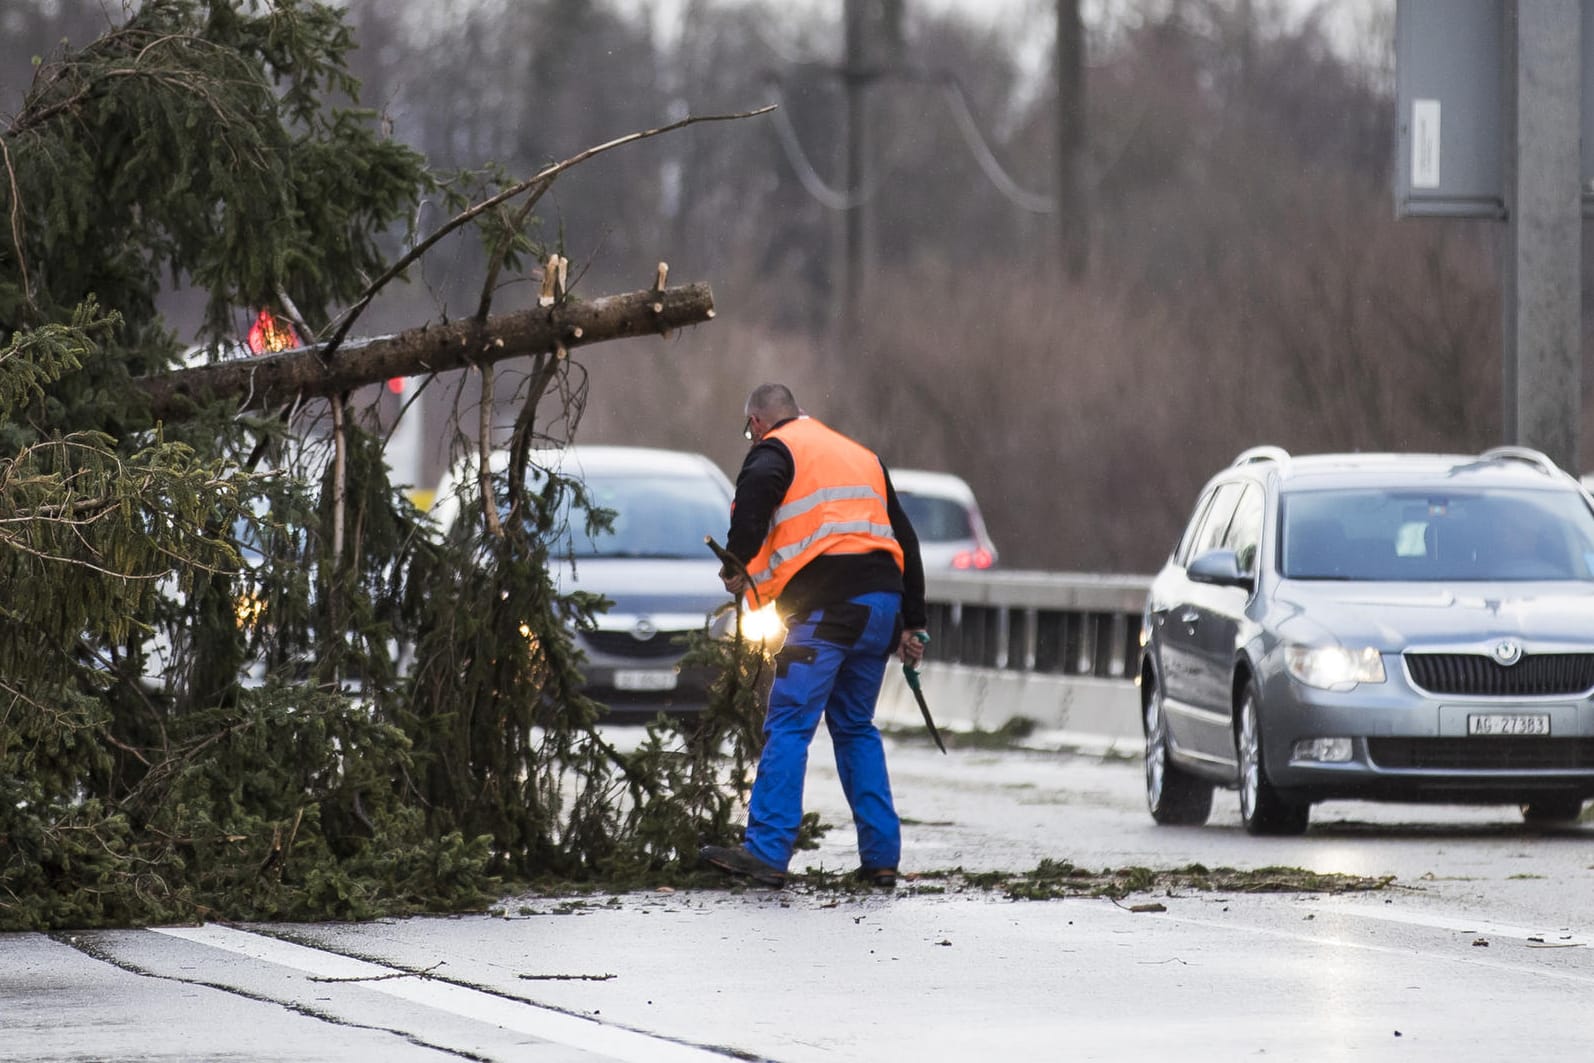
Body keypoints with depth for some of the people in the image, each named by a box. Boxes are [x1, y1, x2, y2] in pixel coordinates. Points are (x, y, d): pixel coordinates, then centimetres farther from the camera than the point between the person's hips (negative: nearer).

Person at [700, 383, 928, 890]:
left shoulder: (775, 450, 6)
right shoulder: (863, 456, 28)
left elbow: (755, 493, -19)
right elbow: (904, 538, 28)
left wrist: (737, 564, -8)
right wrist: (912, 624, 29)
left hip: (826, 605, -7)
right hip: (883, 603, 7)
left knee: (788, 727, -8)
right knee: (856, 728, 17)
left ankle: (767, 852, -17)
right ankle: (881, 858, 12)